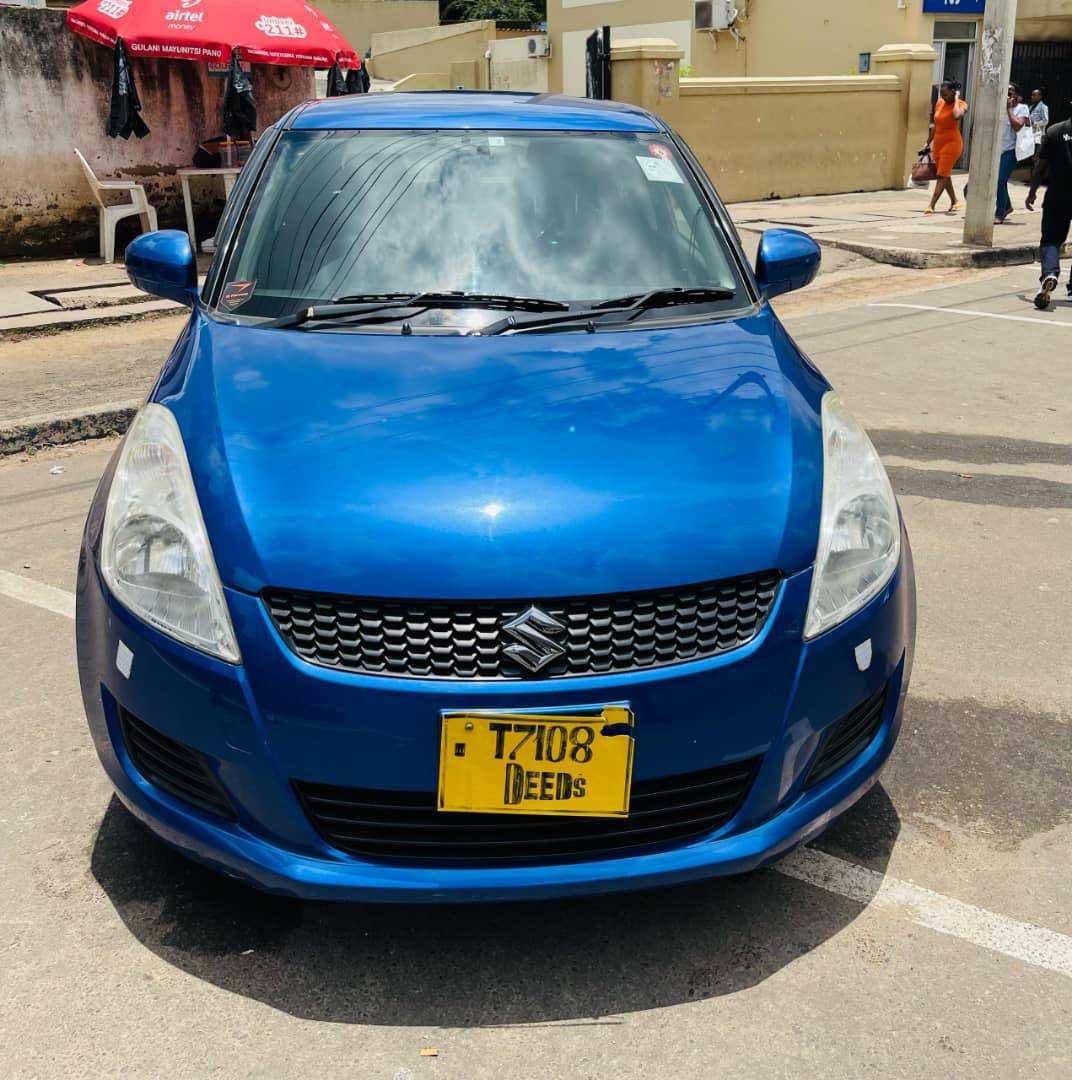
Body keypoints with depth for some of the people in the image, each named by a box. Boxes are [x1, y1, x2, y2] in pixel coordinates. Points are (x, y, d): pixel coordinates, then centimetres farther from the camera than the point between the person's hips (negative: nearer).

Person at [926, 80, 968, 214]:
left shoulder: (961, 104, -11)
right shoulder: (939, 103, 5)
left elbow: (957, 115, -35)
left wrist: (956, 98, -22)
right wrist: (931, 142, 17)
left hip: (952, 142, -7)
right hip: (938, 142, 7)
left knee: (942, 174, -10)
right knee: (945, 174, 14)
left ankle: (932, 205, -14)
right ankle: (954, 202, 28)